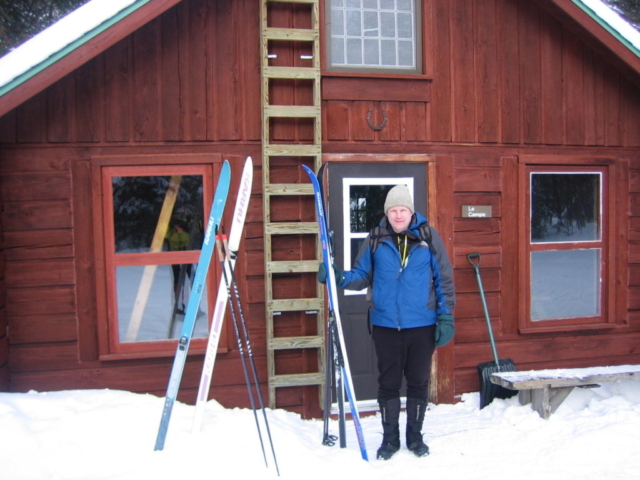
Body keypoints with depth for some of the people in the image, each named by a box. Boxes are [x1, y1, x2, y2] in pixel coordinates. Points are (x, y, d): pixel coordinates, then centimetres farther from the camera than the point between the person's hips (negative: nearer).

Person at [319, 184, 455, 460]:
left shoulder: (428, 237, -1)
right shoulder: (376, 239, 1)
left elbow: (444, 280, 1)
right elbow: (362, 275, 5)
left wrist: (446, 317, -2)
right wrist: (338, 278, -14)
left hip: (422, 325, -1)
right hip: (385, 325, 1)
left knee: (418, 382, 11)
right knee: (388, 383, 10)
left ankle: (415, 436, 30)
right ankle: (390, 438, 27)